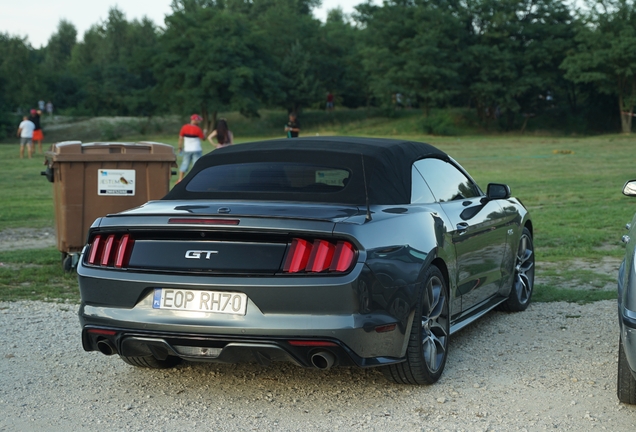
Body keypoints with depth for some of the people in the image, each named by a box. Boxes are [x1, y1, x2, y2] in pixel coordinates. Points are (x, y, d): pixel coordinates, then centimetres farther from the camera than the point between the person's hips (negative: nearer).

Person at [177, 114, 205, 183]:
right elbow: (203, 138, -4)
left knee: (185, 164, 12)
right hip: (196, 150, -4)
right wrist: (204, 133, 14)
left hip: (187, 150, 4)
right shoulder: (197, 129, -11)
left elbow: (181, 138, 4)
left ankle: (180, 179, 10)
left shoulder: (184, 127, 0)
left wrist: (180, 147, 13)